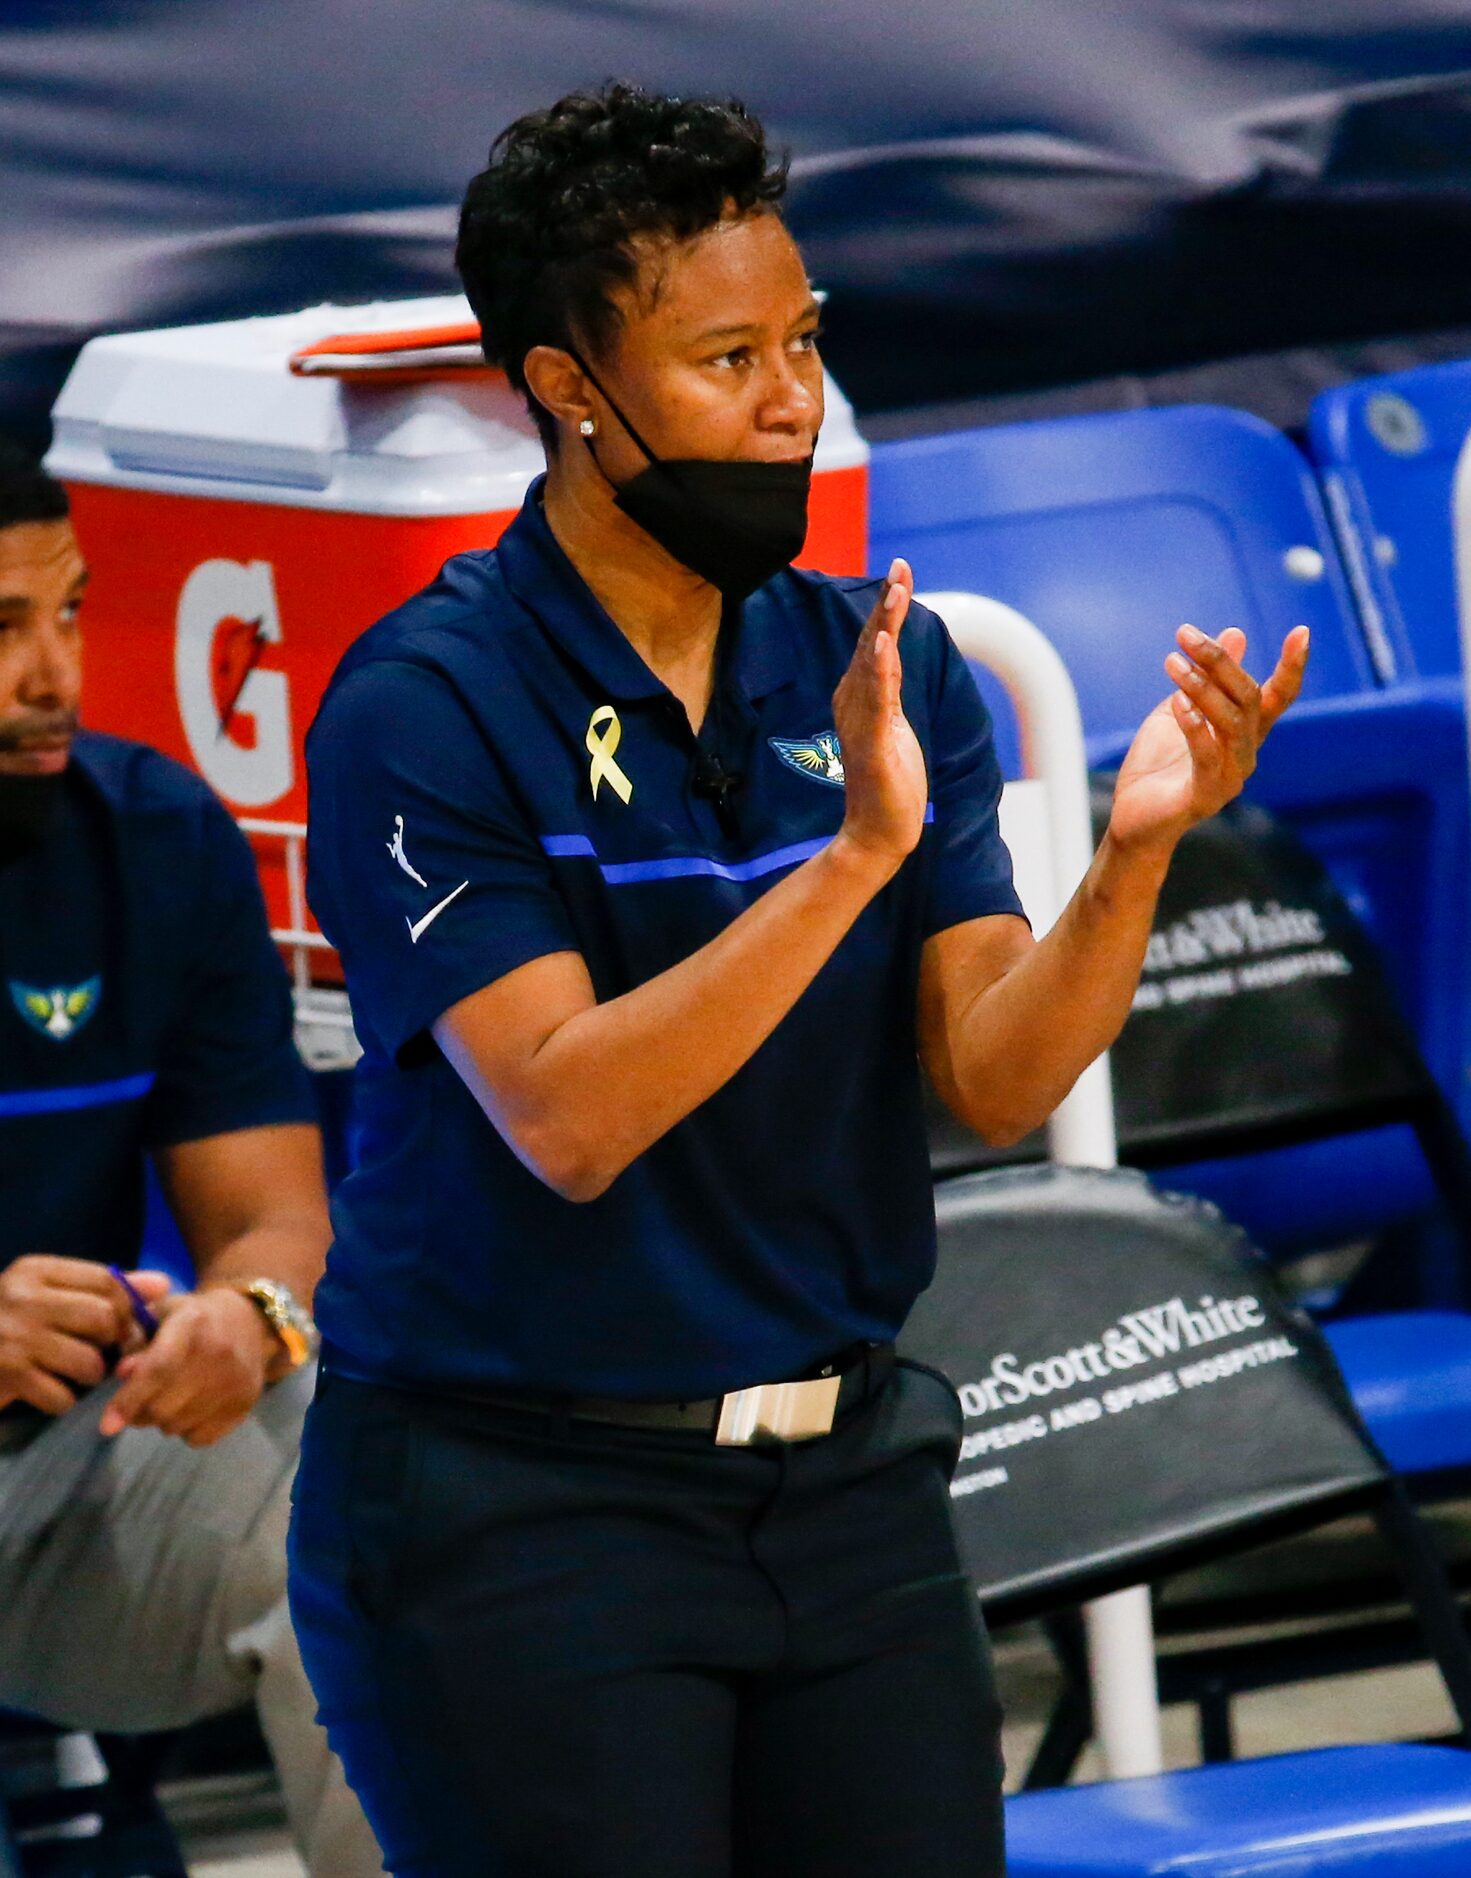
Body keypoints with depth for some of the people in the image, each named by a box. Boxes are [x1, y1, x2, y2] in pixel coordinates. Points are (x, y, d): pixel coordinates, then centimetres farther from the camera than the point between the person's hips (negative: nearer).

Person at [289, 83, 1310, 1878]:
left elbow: (996, 1078, -5)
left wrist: (1136, 850, -23)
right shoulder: (423, 705, -11)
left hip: (843, 1479, 5)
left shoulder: (879, 669, 4)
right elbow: (567, 1117, -21)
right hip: (519, 1506, -5)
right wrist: (850, 857, -29)